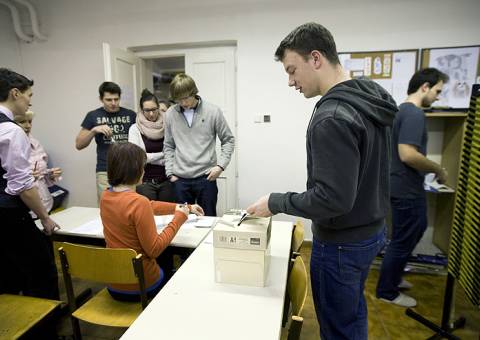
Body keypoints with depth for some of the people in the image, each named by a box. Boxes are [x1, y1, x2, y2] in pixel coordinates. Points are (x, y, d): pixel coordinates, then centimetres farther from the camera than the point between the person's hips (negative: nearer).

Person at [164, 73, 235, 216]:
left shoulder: (213, 111, -4)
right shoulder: (171, 114, 2)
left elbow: (228, 140, 3)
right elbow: (168, 146, 10)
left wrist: (220, 165, -7)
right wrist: (170, 172, 3)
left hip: (206, 177, -2)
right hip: (180, 179, 2)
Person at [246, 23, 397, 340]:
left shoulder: (332, 118, -27)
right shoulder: (374, 98, 4)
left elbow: (332, 199, -29)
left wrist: (275, 202, -17)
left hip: (341, 243, -9)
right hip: (371, 231, 9)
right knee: (354, 312, 28)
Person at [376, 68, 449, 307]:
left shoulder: (404, 110, 11)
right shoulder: (414, 113, -20)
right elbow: (408, 154, -29)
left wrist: (429, 168, 17)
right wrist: (438, 170, -15)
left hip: (405, 186, 10)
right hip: (407, 189, -10)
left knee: (416, 231, 25)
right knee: (403, 241, 4)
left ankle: (393, 277, 39)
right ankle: (387, 291, 22)